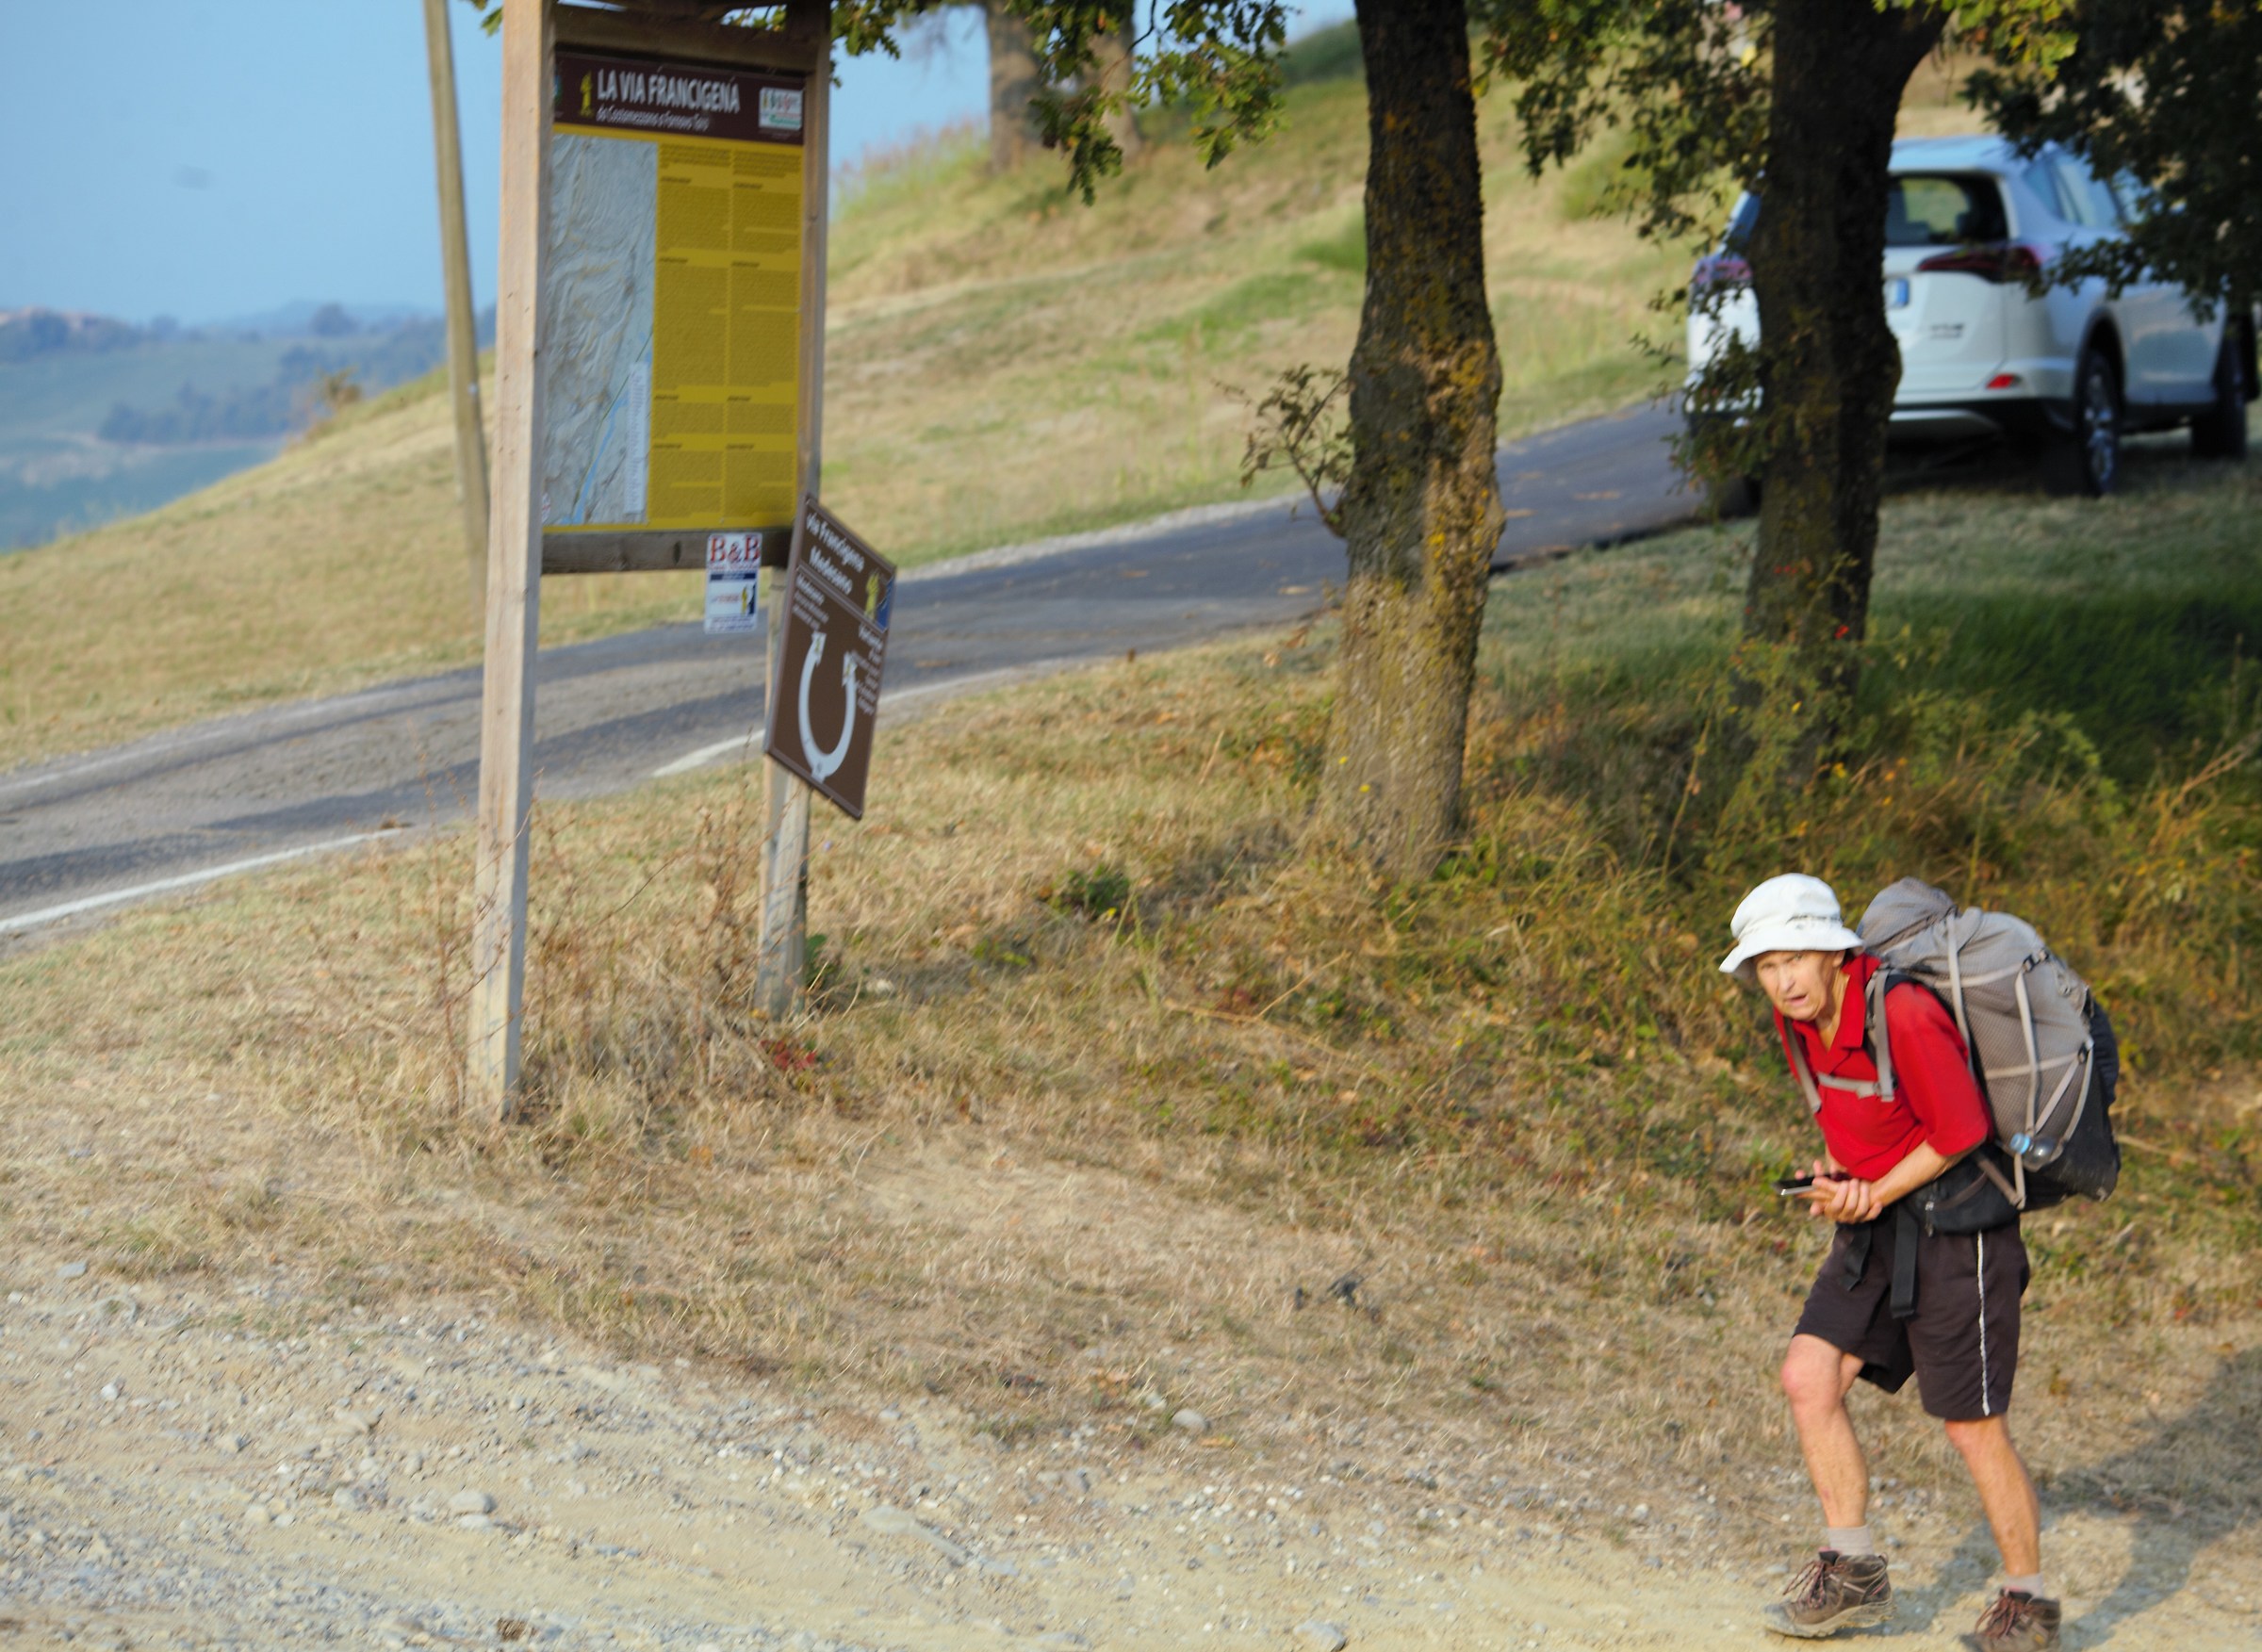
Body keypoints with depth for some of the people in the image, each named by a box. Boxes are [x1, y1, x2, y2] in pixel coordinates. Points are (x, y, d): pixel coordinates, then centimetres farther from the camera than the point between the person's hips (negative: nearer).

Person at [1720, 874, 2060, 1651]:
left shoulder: (1902, 1013, -26)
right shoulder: (1797, 1017, 0)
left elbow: (1962, 1133, -20)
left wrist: (1872, 1196, -14)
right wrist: (1836, 1177, -6)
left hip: (1958, 1224, -8)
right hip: (1877, 1219, 8)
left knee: (1974, 1428, -2)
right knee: (1809, 1377, -1)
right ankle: (1853, 1574, 10)